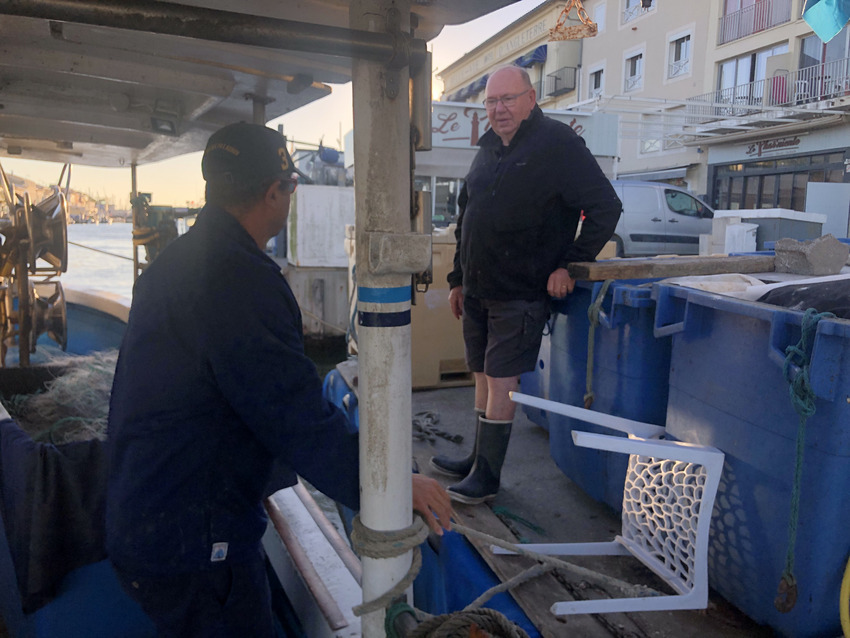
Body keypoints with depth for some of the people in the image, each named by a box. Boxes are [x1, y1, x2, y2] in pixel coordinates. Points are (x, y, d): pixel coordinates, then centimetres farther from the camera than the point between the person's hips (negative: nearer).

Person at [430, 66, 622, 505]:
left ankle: (486, 476, 8)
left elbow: (606, 207, -11)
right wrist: (458, 278, 20)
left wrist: (570, 265, -16)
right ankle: (480, 459, 29)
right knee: (484, 375, 14)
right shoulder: (488, 150, 14)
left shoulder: (557, 144, -8)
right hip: (478, 289, 7)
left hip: (521, 292, -7)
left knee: (502, 381, -4)